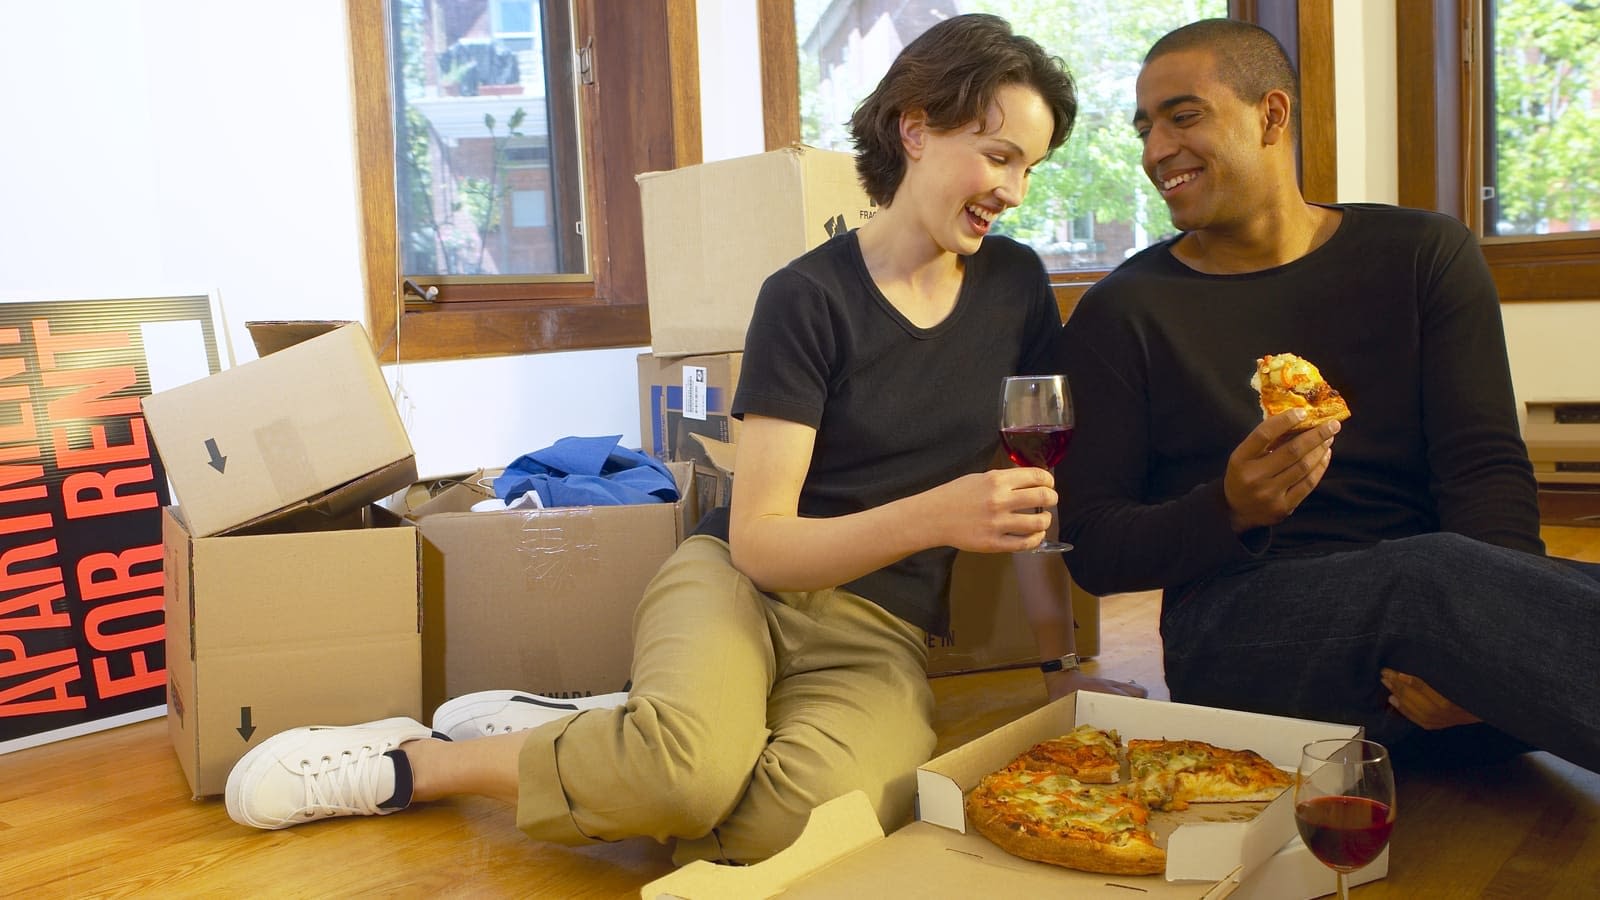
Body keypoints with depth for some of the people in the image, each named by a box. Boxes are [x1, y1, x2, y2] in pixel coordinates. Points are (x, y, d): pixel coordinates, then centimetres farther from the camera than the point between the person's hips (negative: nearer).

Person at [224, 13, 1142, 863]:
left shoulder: (1015, 286, 5)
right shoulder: (809, 296, -8)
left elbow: (1041, 484, 14)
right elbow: (758, 539, -13)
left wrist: (1060, 658, 7)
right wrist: (931, 516, -27)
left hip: (879, 638, 3)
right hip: (738, 581, -3)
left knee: (805, 813, -35)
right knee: (691, 766, -38)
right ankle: (405, 757, -10)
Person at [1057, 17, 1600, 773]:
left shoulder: (1423, 255, 12)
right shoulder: (1121, 314, 6)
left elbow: (1488, 468, 1)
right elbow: (1090, 547, 1)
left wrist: (1478, 639, -19)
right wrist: (1229, 510, -20)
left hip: (1440, 594, 2)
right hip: (1235, 623, -1)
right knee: (1431, 575, -35)